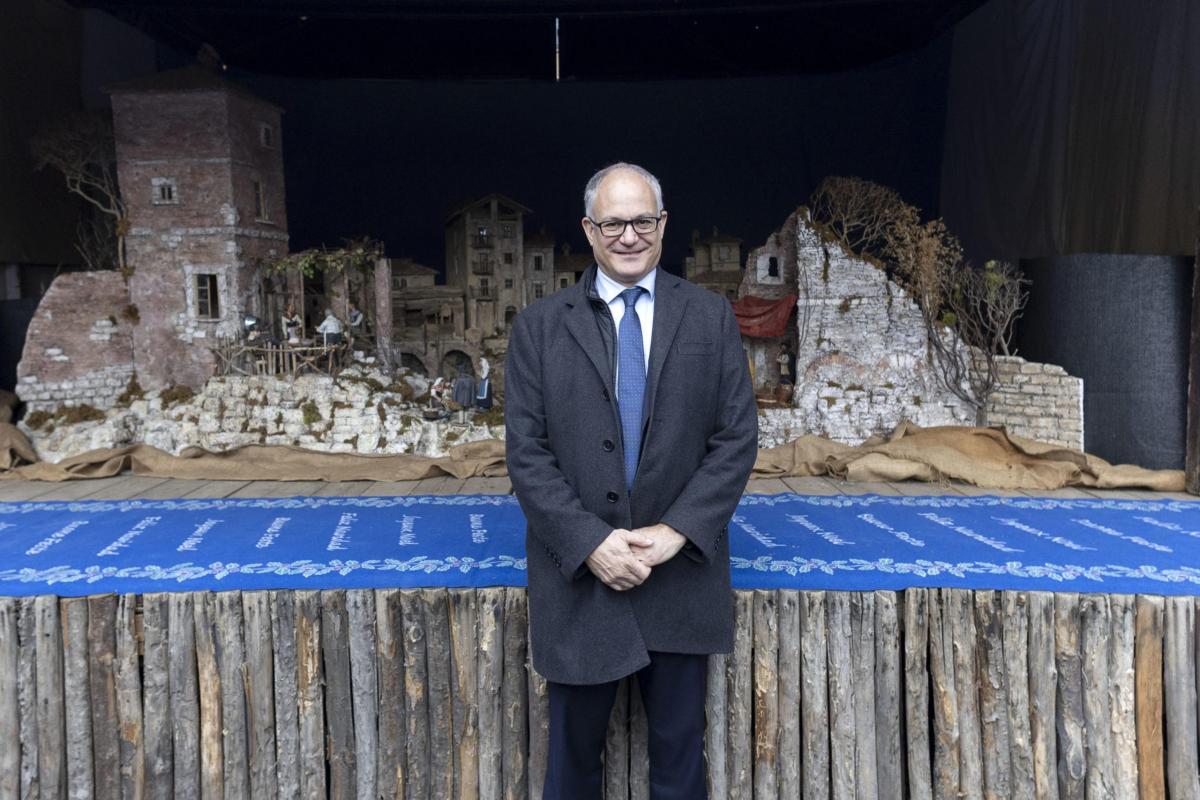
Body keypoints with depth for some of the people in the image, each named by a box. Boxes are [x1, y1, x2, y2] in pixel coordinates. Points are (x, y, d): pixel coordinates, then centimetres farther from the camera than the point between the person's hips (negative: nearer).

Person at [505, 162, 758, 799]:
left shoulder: (711, 317, 3)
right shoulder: (539, 326, 1)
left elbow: (736, 438, -1)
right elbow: (527, 453, -3)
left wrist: (676, 532, -12)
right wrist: (590, 543, -14)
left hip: (680, 575, 1)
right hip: (579, 577, 0)